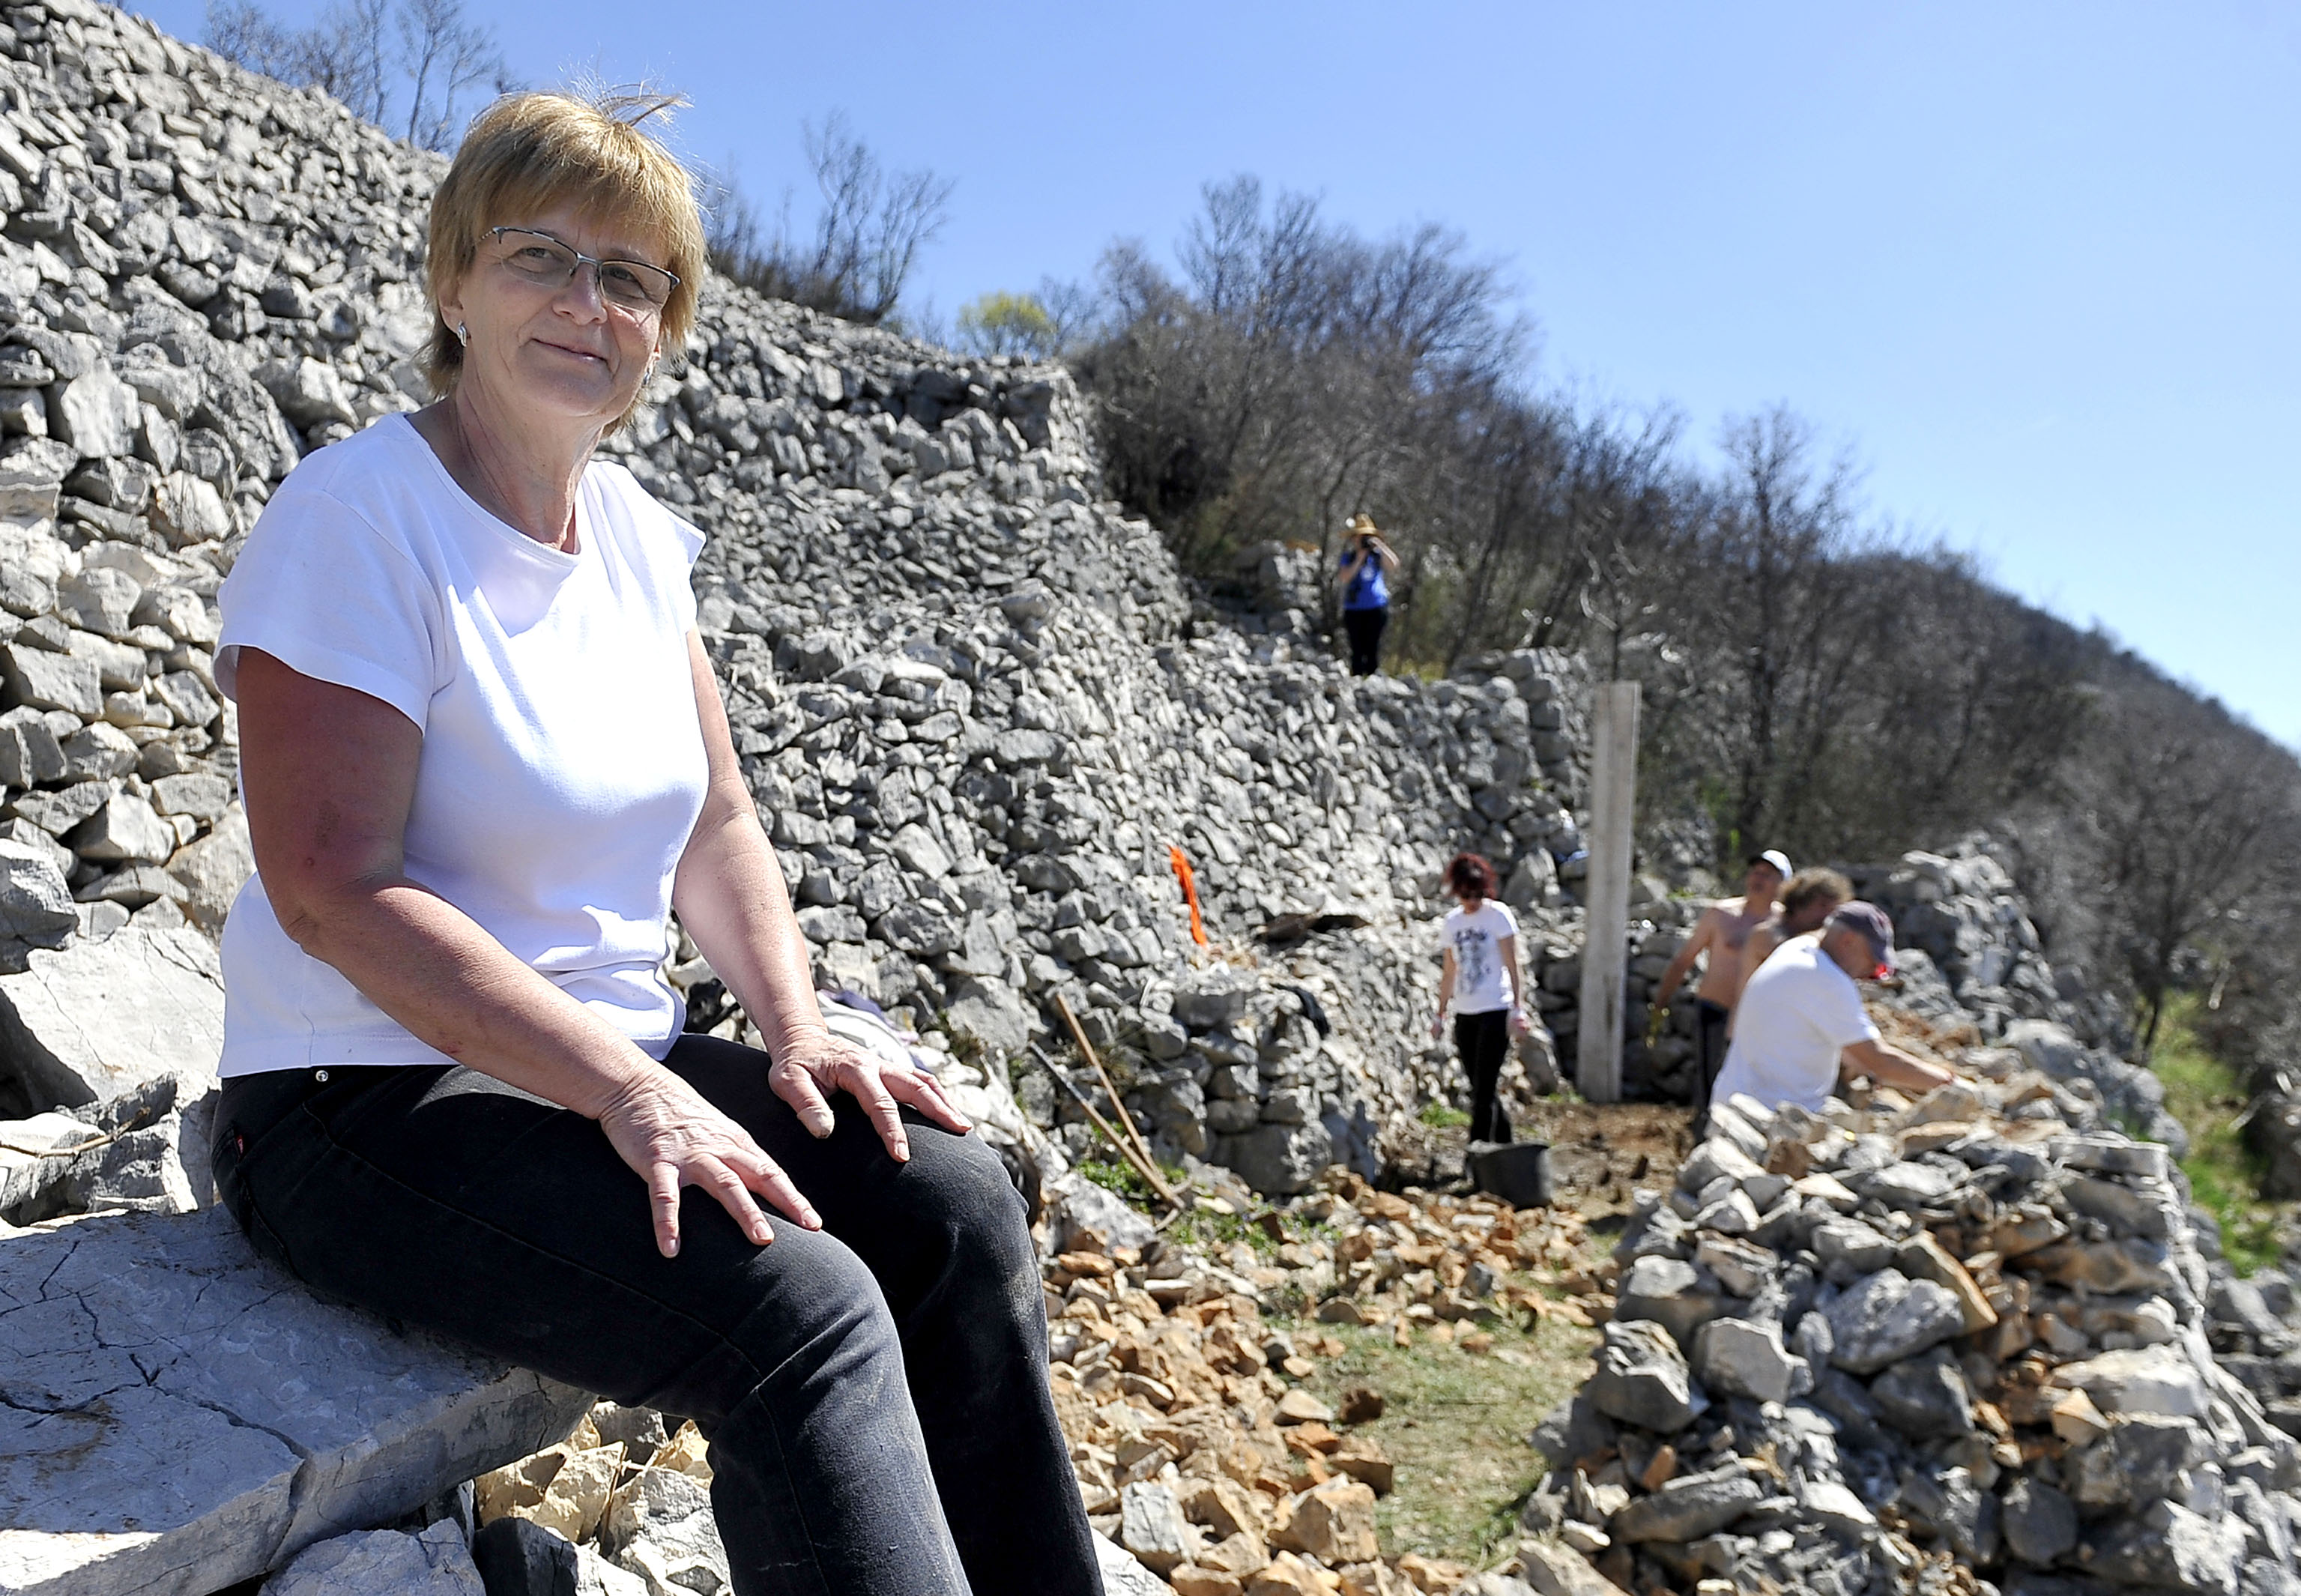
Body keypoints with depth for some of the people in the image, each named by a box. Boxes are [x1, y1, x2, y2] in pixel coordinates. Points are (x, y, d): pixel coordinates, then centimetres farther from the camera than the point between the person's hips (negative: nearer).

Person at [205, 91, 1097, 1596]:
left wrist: (796, 1025, -3)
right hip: (370, 1098, -7)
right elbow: (333, 891, -20)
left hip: (616, 1062, 7)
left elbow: (717, 824, 12)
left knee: (952, 1194, -11)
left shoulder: (639, 532, 8)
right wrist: (628, 1090, -25)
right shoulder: (360, 514, -13)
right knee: (800, 1307, -27)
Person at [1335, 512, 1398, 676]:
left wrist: (1379, 545, -18)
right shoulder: (1348, 556, 8)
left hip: (1376, 608, -1)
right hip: (1353, 611, 2)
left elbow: (1393, 565, -14)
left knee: (1373, 650, -4)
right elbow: (1342, 579, -5)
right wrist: (1359, 560, -9)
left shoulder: (1378, 554, 5)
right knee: (1357, 651, 1)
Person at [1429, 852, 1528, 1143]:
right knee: (1481, 1092, 8)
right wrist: (1440, 1015, 16)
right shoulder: (1452, 920, 11)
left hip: (1495, 1011, -5)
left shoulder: (1497, 915, -4)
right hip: (1464, 1015, 6)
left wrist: (1518, 1008, -15)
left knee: (1484, 1091, -9)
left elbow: (1512, 966, -7)